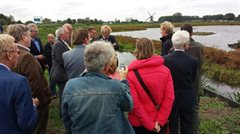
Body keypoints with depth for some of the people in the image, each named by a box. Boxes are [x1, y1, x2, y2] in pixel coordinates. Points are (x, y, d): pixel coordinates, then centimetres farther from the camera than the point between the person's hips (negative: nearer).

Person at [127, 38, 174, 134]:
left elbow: (134, 103, -19)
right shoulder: (165, 71, -8)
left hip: (138, 123, -2)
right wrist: (159, 121, -7)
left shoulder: (131, 75, -17)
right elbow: (169, 98, -10)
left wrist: (150, 125, -11)